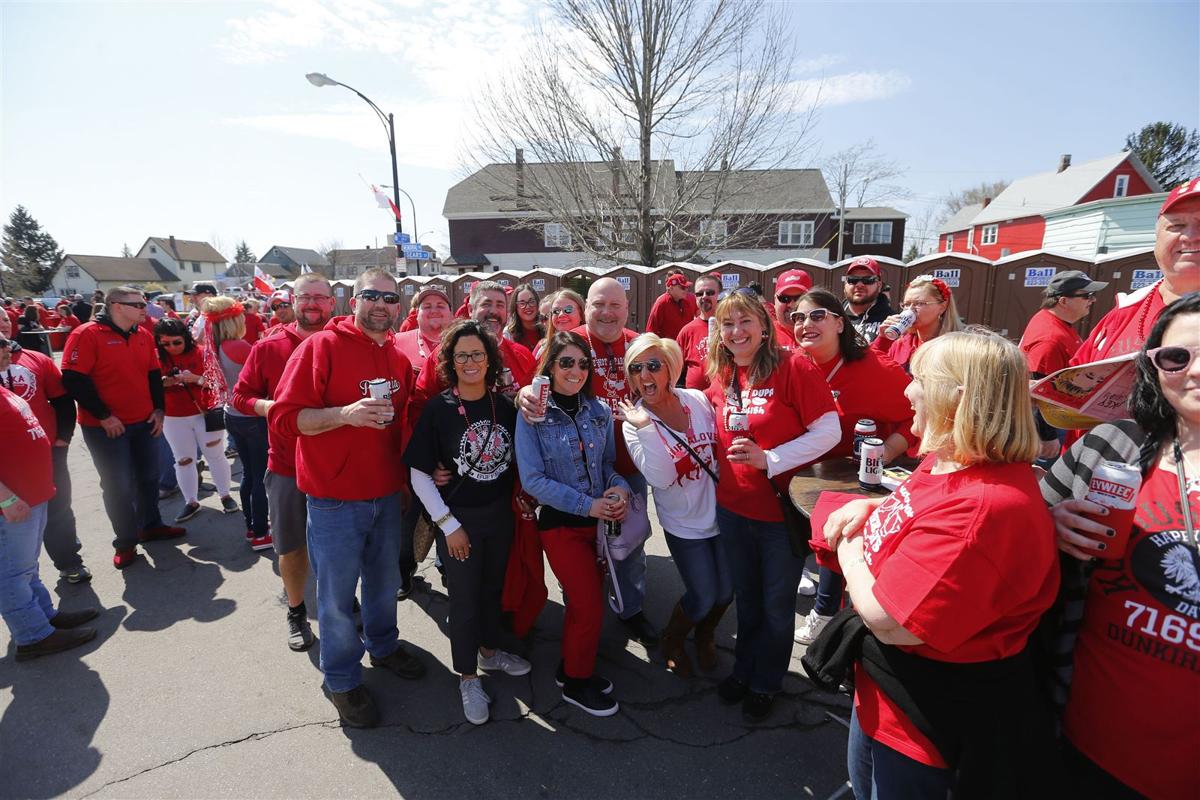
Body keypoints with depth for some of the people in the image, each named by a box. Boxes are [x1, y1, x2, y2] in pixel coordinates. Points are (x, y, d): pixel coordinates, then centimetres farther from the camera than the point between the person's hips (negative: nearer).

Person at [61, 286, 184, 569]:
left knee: (149, 477, 15)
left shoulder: (144, 336, 7)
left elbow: (154, 375, 13)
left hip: (144, 422, 6)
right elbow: (73, 379, -17)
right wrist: (103, 416, -17)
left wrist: (158, 410, 5)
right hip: (106, 426, -6)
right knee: (118, 485, 2)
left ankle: (151, 525, 32)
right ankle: (125, 542, 17)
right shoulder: (87, 334, -13)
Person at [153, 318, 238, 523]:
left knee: (215, 455, 7)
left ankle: (225, 495, 20)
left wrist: (196, 378, -24)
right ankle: (191, 502, 20)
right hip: (174, 419, 2)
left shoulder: (200, 353, -7)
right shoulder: (157, 358, -1)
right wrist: (162, 383, -18)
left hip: (205, 414, -2)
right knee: (183, 460, 9)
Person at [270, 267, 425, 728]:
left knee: (385, 579, 21)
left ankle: (383, 645, 45)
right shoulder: (321, 346, -12)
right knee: (337, 593, 8)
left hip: (387, 494, 6)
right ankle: (342, 680, 29)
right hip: (335, 499, -5)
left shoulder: (399, 358, 6)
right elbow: (284, 416, -16)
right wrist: (344, 414, -29)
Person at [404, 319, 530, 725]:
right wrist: (449, 525, -13)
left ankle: (488, 650, 45)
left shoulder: (504, 405, -4)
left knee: (493, 588, 20)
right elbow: (419, 474, -12)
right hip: (458, 520, -3)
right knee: (465, 598, 9)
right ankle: (468, 677, 30)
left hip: (500, 514, 4)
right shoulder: (437, 409, -14)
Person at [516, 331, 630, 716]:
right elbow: (533, 479, -15)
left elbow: (609, 463, 10)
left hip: (599, 520, 5)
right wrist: (588, 505, -20)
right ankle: (577, 682, 27)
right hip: (560, 524, -4)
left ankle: (573, 668, 41)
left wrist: (621, 489, -13)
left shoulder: (599, 411, 2)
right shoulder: (532, 414, -11)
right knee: (590, 607, 0)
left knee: (582, 601, 17)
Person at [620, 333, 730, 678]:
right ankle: (672, 641, 36)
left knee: (725, 592, 14)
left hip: (722, 512, 3)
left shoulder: (699, 400, -10)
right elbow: (661, 478, -28)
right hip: (685, 524, -3)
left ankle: (705, 634, 47)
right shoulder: (634, 421, -15)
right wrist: (645, 427, -35)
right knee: (703, 597, 2)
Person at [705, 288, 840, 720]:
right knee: (746, 597, 23)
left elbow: (829, 432, -18)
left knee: (776, 604, 15)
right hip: (732, 507, 5)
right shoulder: (720, 376, 2)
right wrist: (722, 472, 4)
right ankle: (744, 669, 46)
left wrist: (767, 459, -25)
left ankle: (766, 683, 39)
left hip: (783, 509, -5)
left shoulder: (794, 368, -16)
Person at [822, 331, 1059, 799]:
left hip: (927, 720, -8)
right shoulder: (950, 461, -5)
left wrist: (849, 551, -16)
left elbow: (886, 620, -34)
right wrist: (867, 507, -3)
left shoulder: (983, 509, -36)